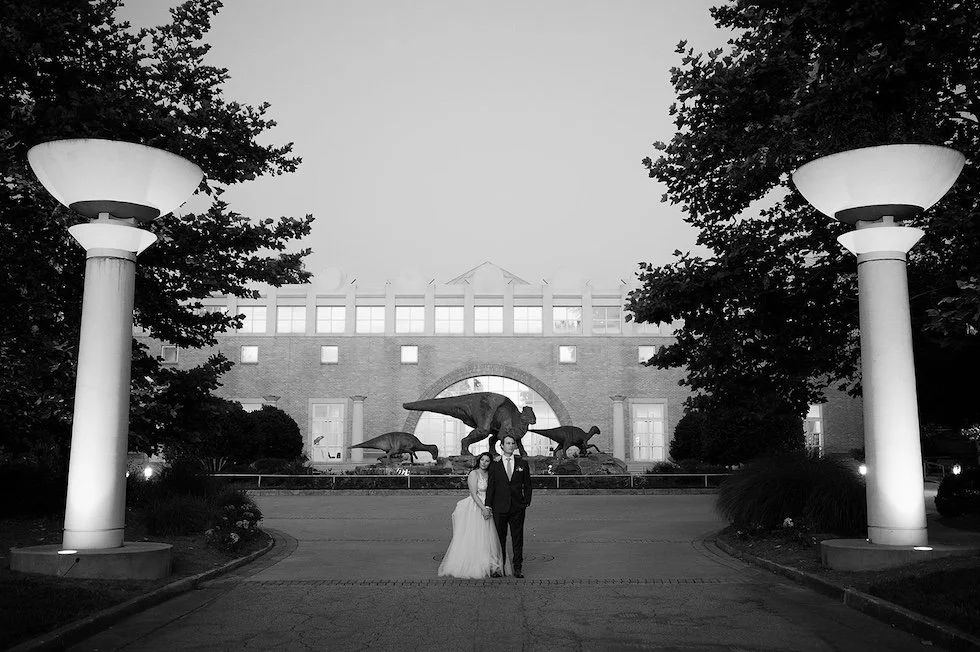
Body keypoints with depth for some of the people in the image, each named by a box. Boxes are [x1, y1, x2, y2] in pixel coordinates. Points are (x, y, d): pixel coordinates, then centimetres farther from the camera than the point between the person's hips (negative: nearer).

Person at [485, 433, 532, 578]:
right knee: (499, 538, 4)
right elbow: (490, 487, 4)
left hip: (517, 508, 1)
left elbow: (527, 486, 10)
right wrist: (487, 506, -2)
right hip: (499, 508, -1)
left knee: (517, 538, 2)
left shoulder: (523, 465, 8)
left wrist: (527, 502, 0)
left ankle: (518, 568, 8)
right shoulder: (494, 466, 6)